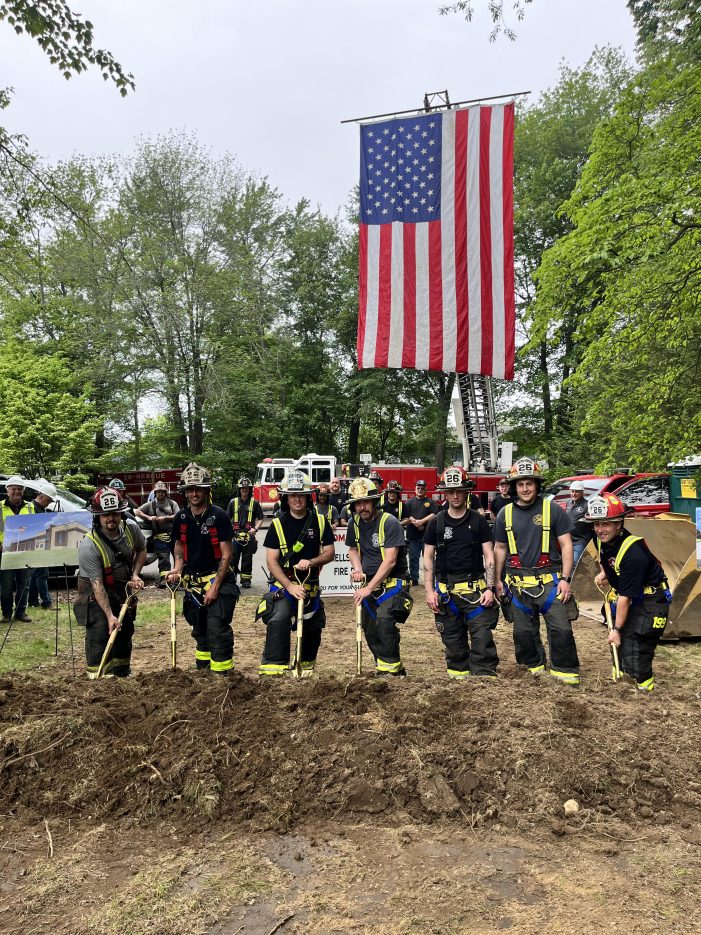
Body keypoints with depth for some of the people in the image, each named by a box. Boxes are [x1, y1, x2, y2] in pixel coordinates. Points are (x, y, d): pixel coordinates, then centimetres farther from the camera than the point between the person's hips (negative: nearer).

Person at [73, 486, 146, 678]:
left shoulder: (131, 528, -14)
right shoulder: (88, 546, -30)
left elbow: (141, 550, 8)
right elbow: (97, 585, -29)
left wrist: (135, 574, -7)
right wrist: (110, 615, -31)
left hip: (123, 587, 6)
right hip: (96, 593, -6)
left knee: (125, 633, 14)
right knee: (99, 636, -14)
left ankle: (122, 675, 30)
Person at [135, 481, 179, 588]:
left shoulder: (172, 503, 12)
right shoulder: (150, 504, 11)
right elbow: (137, 511, 8)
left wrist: (166, 518, -11)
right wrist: (148, 517, -6)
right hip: (160, 535, -2)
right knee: (163, 558, -7)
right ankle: (163, 578, -8)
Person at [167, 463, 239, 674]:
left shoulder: (218, 516, -13)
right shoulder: (181, 517, 1)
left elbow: (226, 554, -12)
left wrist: (215, 586, -16)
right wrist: (177, 569, -5)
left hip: (217, 579, -5)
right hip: (192, 581, 5)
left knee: (217, 628, -12)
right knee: (199, 629, 17)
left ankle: (221, 673, -2)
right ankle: (202, 668, 32)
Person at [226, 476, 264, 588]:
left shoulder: (254, 503, 4)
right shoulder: (233, 502, 7)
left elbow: (260, 519, 6)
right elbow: (227, 518, 10)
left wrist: (255, 529, -10)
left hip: (249, 536, 0)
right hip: (235, 536, 1)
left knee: (247, 559, 6)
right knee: (233, 558, 0)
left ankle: (246, 579, 16)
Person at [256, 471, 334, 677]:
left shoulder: (320, 522, -1)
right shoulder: (278, 524, -6)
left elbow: (329, 553, 0)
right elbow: (271, 561, -9)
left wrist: (311, 562, -20)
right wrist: (289, 586, -20)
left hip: (311, 586, 3)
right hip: (283, 584, -3)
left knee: (312, 627, 14)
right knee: (278, 621, -25)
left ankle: (306, 666, 39)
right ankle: (271, 670, -24)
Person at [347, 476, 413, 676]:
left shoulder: (390, 523, -17)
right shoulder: (354, 523, 3)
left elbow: (390, 561, -22)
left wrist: (369, 588, -22)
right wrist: (357, 569, -3)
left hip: (392, 584, -7)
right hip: (369, 585, 7)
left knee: (384, 620, -28)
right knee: (370, 631, 9)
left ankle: (390, 668, -15)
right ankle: (396, 669, 25)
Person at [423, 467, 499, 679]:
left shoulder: (478, 521, 3)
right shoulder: (436, 523, 6)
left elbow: (489, 556, 3)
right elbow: (428, 558, 7)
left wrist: (490, 588, -7)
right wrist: (429, 591, -1)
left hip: (475, 589, -1)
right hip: (446, 592, 2)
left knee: (482, 638, -9)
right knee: (453, 642, 9)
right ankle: (457, 678, 22)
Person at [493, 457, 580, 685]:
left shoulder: (552, 510, -2)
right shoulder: (505, 514, 6)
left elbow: (566, 544, -1)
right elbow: (500, 549, 15)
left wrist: (565, 578, -7)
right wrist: (498, 580, 13)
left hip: (549, 581, -3)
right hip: (518, 584, 3)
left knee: (561, 628, -5)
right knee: (523, 630, 10)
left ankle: (565, 669, 12)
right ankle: (534, 664, 28)